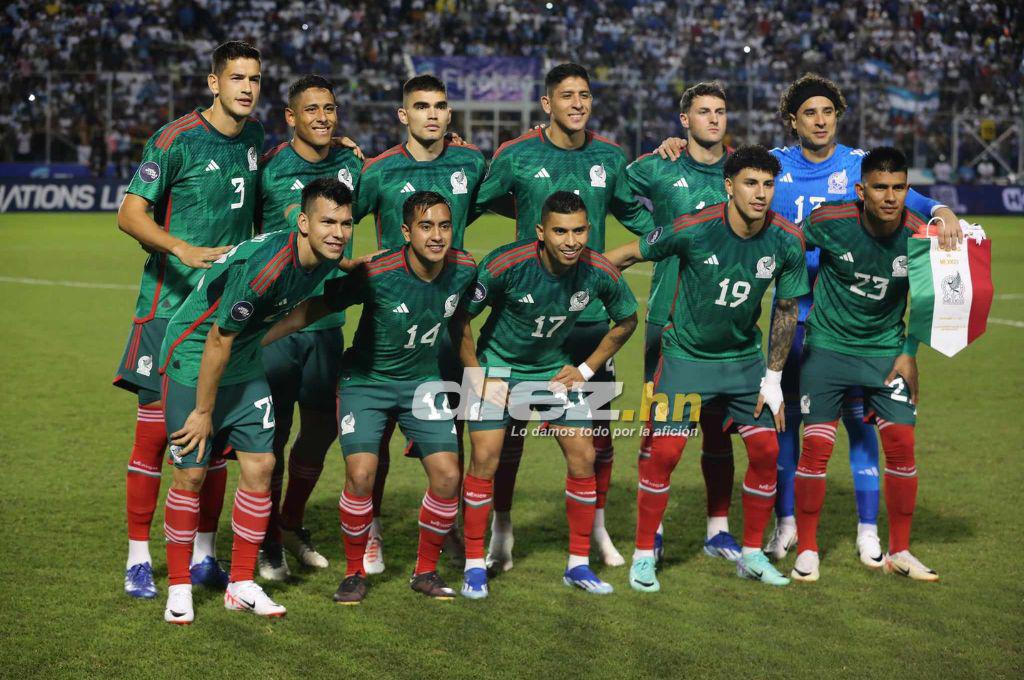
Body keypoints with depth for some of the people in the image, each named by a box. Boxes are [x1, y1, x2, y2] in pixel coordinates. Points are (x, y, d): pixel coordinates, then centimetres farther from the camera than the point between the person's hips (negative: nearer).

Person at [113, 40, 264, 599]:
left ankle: (204, 553, 17)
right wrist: (181, 248, -26)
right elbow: (130, 214, -12)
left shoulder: (255, 138, 10)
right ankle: (138, 557, 4)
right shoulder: (176, 139, -9)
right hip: (170, 302, -5)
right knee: (155, 430, -5)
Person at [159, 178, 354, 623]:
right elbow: (218, 340, -24)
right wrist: (204, 411, -16)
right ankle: (178, 588, 9)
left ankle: (242, 585, 12)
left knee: (260, 465, 1)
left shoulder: (328, 258, -7)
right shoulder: (263, 265, -32)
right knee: (190, 472, -5)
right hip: (193, 357, -7)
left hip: (244, 363, 7)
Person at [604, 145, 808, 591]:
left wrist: (773, 378, 4)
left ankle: (752, 554, 15)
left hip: (744, 357, 3)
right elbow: (629, 254, -7)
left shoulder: (787, 242, -11)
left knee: (766, 450, -3)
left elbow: (786, 309, 3)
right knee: (665, 452, -10)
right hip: (686, 354, -3)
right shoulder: (695, 230, -22)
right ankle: (643, 555, 5)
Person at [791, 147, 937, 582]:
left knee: (901, 444, -4)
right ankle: (806, 551, 6)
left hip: (885, 348, 2)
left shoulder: (919, 235, -13)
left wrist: (909, 353, 1)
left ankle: (899, 553, 11)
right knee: (816, 445, -8)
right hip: (827, 346, -2)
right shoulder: (829, 221, -18)